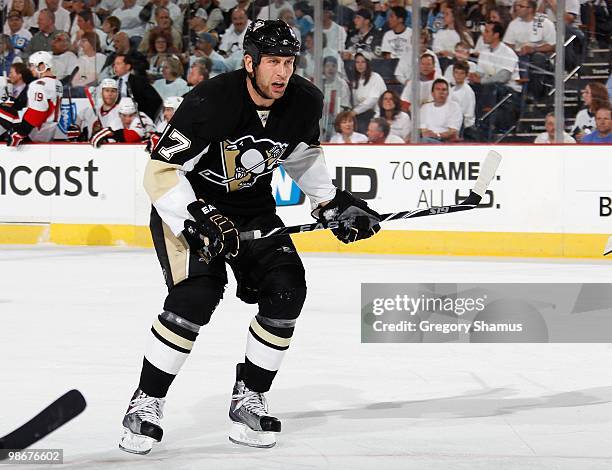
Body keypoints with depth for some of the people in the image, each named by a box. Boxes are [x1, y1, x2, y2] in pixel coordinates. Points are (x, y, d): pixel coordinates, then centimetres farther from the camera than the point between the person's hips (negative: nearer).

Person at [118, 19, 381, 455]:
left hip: (252, 206, 6)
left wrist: (332, 202, 8)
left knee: (286, 291, -9)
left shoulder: (305, 102, -11)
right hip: (187, 203, -6)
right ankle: (146, 403, -10)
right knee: (197, 294, -24)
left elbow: (303, 152, 13)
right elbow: (160, 172, -26)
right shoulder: (210, 102, -29)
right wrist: (197, 221, -35)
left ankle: (249, 399, 6)